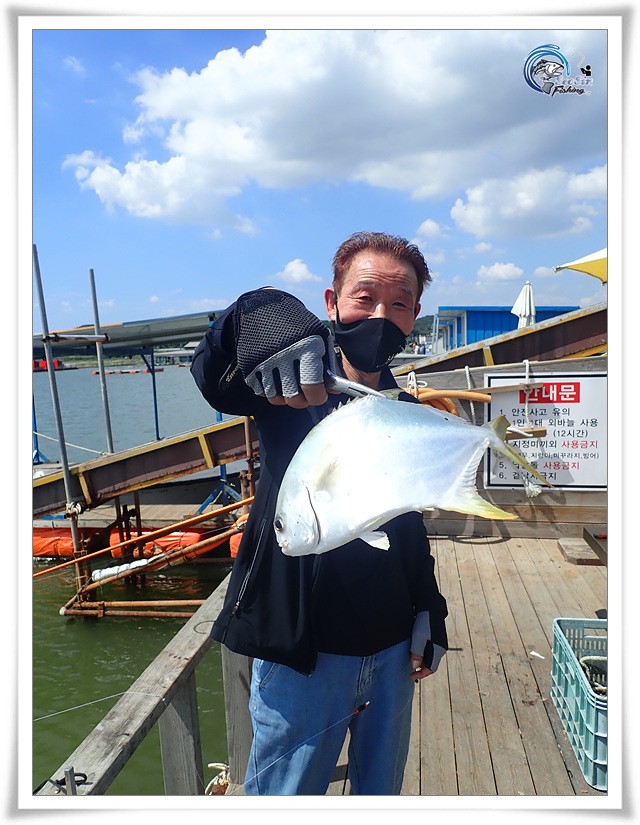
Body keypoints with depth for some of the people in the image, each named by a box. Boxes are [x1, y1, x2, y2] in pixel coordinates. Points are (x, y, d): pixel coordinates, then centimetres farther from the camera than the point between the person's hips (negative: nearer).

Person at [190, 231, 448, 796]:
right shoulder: (290, 390, -11)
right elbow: (214, 373, -33)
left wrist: (429, 612, 7)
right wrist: (265, 315, -53)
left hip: (393, 650, 5)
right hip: (302, 652, -4)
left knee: (382, 792, 23)